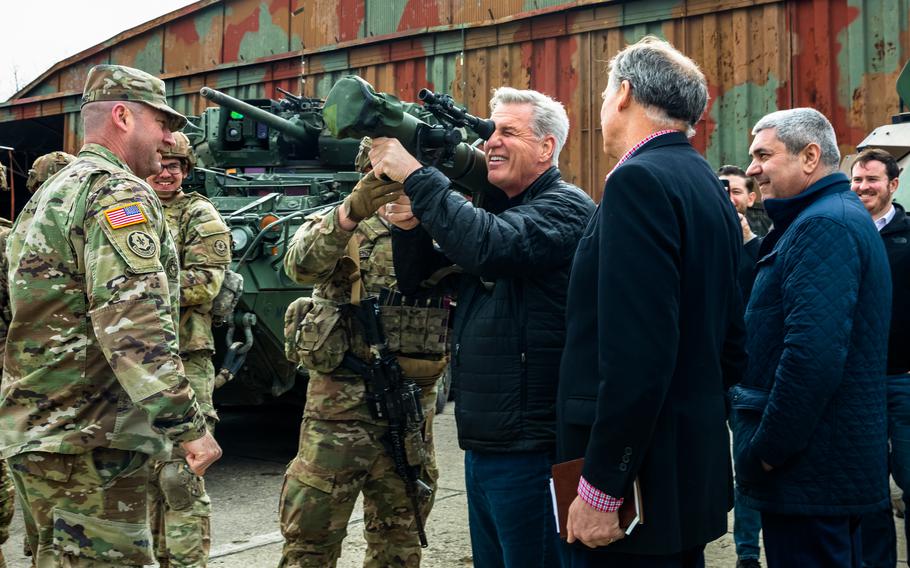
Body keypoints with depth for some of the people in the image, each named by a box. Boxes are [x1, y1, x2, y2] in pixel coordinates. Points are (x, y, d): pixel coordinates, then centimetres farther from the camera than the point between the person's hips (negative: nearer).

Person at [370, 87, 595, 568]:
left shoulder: (565, 207, -11)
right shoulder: (492, 208, 16)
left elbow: (488, 247, -30)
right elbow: (417, 279, 18)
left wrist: (415, 175, -24)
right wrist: (410, 226, -2)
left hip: (528, 448, -9)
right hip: (483, 439, 9)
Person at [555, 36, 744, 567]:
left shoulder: (640, 180, -16)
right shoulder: (707, 185, 12)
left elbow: (637, 351, -23)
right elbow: (728, 337, 17)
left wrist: (601, 487, -20)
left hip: (642, 479, -9)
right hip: (696, 466, 9)